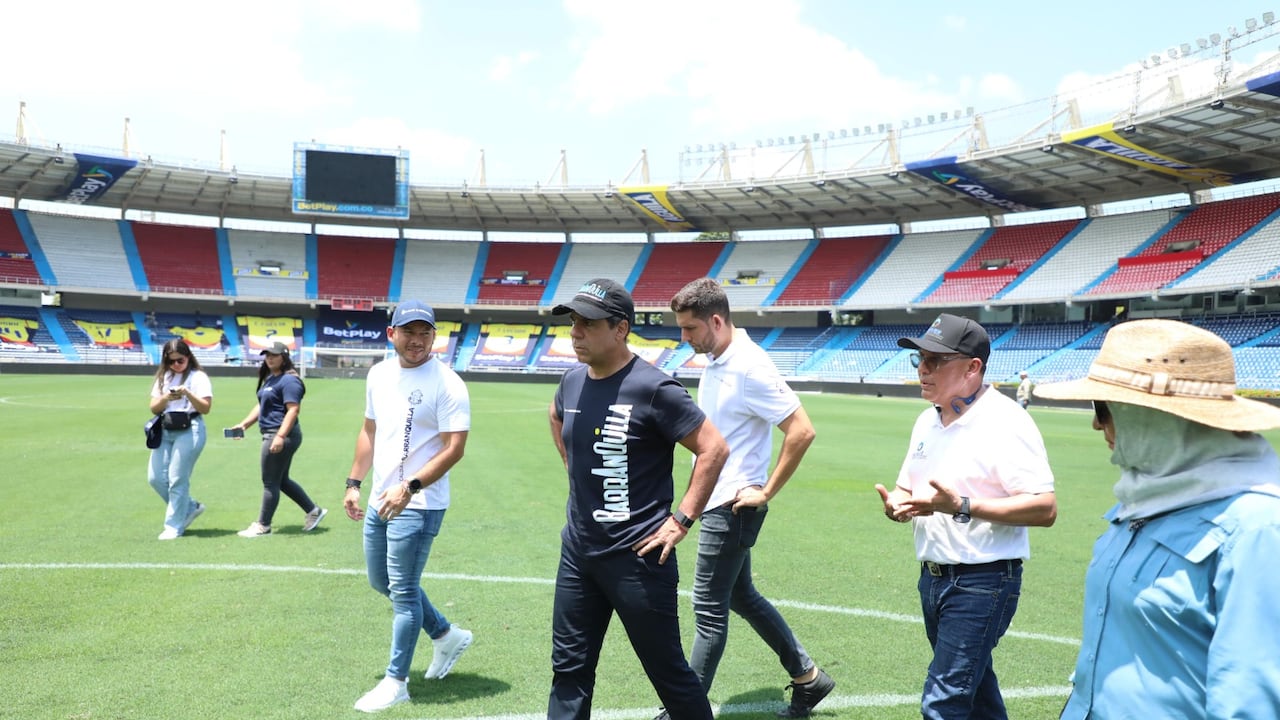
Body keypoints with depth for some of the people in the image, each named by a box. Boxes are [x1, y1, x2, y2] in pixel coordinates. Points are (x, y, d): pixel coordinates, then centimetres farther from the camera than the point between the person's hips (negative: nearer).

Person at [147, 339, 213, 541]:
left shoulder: (198, 377, -3)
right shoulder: (163, 378, 14)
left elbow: (206, 408, -10)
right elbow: (154, 408, 8)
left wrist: (187, 393, -23)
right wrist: (166, 398, -12)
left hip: (189, 431, -7)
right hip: (165, 431, 7)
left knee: (177, 479, -6)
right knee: (155, 477, 4)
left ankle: (174, 526, 6)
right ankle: (190, 507, 23)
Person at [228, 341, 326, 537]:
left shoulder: (289, 380, -14)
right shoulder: (269, 379, 17)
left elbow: (293, 410, -22)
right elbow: (261, 406, 26)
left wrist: (280, 436, -29)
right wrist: (244, 424, 16)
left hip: (283, 435, -11)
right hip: (272, 435, 11)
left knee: (270, 482, -1)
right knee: (281, 480, 17)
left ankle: (263, 525, 10)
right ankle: (313, 511, 25)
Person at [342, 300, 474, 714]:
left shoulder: (447, 383, -16)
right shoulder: (378, 374, 7)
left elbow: (454, 448, -20)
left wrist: (410, 487, -27)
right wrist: (354, 483, 13)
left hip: (419, 505, -8)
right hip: (380, 500, 8)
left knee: (402, 590, -2)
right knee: (382, 583, 19)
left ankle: (396, 682, 15)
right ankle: (447, 636, 36)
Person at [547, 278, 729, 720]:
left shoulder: (653, 389, -18)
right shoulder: (572, 382, 4)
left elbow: (714, 448, -16)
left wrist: (682, 520, -16)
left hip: (638, 556, -7)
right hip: (578, 551, 7)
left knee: (668, 671, 7)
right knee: (569, 668, 14)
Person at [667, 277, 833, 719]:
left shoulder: (748, 367, -21)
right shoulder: (715, 361, 7)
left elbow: (802, 431, -23)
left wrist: (766, 492, -17)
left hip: (733, 505, -10)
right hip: (718, 500, 10)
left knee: (709, 609, 0)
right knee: (740, 596, 19)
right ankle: (807, 677, 33)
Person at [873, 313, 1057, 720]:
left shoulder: (1005, 422, -17)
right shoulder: (928, 420, 9)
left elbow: (1045, 509, -22)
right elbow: (907, 488, 18)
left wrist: (962, 506, -30)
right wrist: (895, 505, -6)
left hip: (982, 583, -8)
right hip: (933, 578, 8)